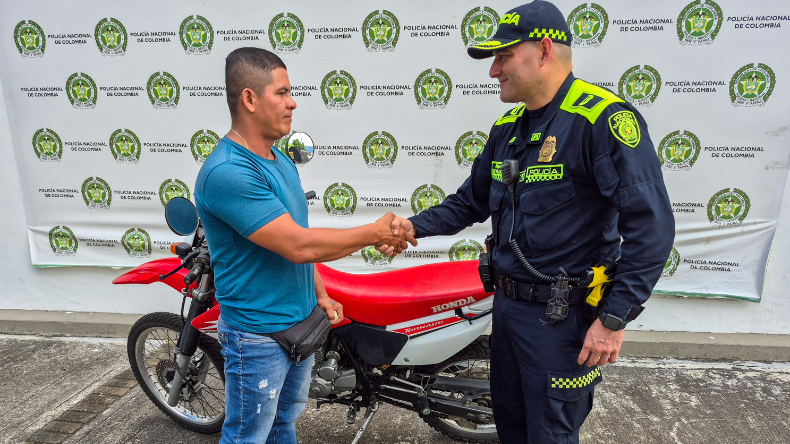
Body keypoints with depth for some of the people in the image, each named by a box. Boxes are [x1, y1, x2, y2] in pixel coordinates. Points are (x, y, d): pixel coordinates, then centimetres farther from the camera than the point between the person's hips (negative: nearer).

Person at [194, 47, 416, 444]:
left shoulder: (281, 160, 6)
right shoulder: (226, 171, -25)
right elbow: (299, 245, -29)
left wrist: (320, 294, 11)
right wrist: (375, 233, -20)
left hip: (301, 323, 8)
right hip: (258, 335, -8)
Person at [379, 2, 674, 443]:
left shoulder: (603, 118, -17)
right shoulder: (508, 128, 9)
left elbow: (652, 225, -20)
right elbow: (471, 201, 15)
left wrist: (614, 319, -21)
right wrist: (415, 226, 1)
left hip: (562, 317, -7)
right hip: (507, 304, 8)